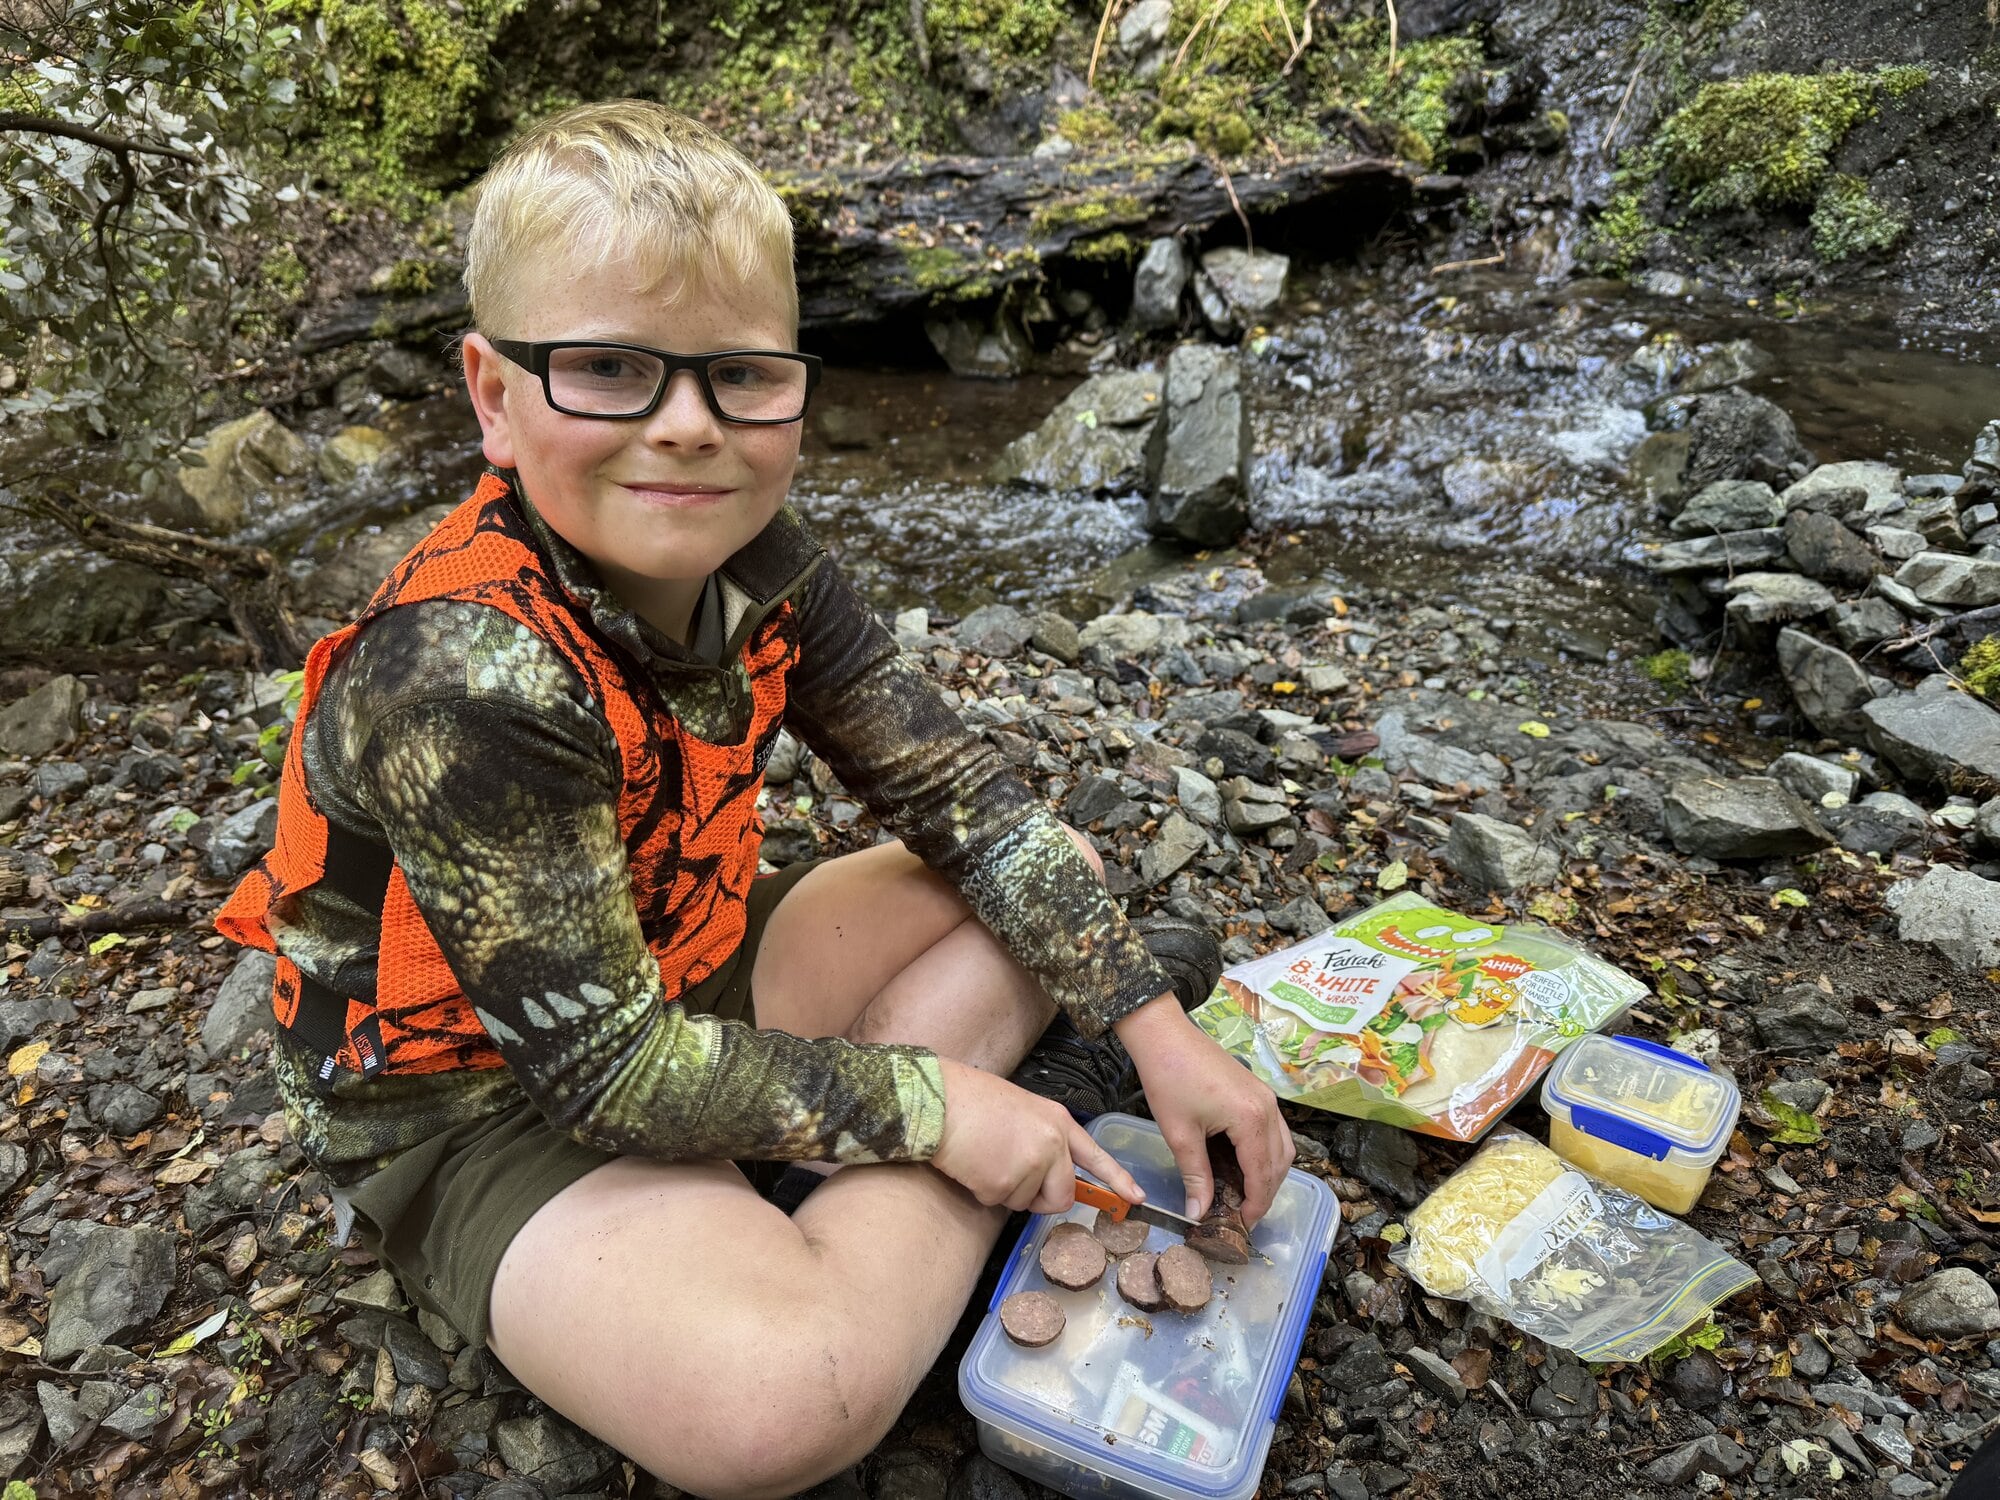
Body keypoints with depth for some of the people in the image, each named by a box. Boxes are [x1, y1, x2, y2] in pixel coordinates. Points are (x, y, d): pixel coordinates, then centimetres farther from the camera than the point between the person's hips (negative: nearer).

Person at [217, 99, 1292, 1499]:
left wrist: (1153, 1023, -10)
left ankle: (842, 1196, -8)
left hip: (687, 976, 7)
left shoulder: (754, 560, -10)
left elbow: (962, 797, -5)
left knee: (1052, 876, 3)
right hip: (482, 1094, -7)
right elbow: (606, 1071, -27)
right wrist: (934, 1105, -20)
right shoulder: (463, 679, -32)